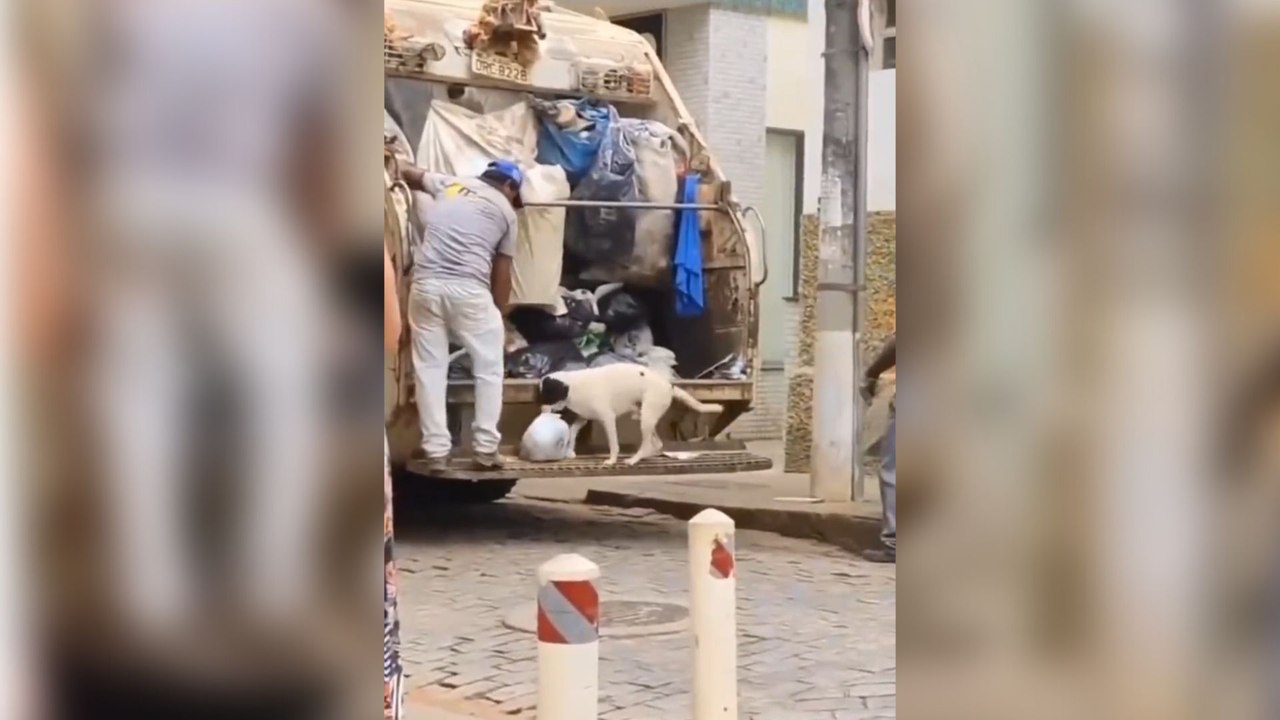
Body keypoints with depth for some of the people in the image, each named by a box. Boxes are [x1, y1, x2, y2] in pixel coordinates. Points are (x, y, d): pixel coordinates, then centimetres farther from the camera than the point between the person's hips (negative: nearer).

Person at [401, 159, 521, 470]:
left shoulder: (449, 183, 19)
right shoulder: (506, 210, 13)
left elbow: (407, 173, 35)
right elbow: (501, 272, 14)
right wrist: (500, 313, 22)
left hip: (426, 284, 3)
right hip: (469, 289, -2)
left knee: (430, 369, 10)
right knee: (489, 368, 13)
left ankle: (436, 451, 8)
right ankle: (485, 448, 11)